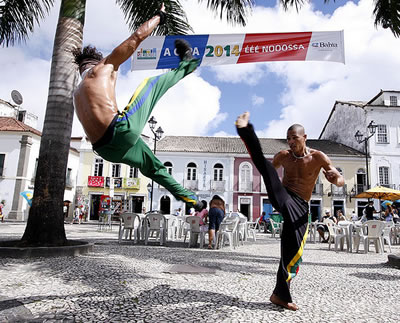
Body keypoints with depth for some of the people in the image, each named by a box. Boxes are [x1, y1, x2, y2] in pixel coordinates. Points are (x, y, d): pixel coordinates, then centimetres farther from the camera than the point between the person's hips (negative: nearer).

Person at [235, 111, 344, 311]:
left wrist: (334, 179, -28)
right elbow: (267, 168, 22)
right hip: (282, 197, 1)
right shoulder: (283, 156, 4)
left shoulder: (318, 157, -2)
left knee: (293, 250, -4)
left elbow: (341, 181, -4)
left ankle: (281, 295, 10)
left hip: (299, 206, 0)